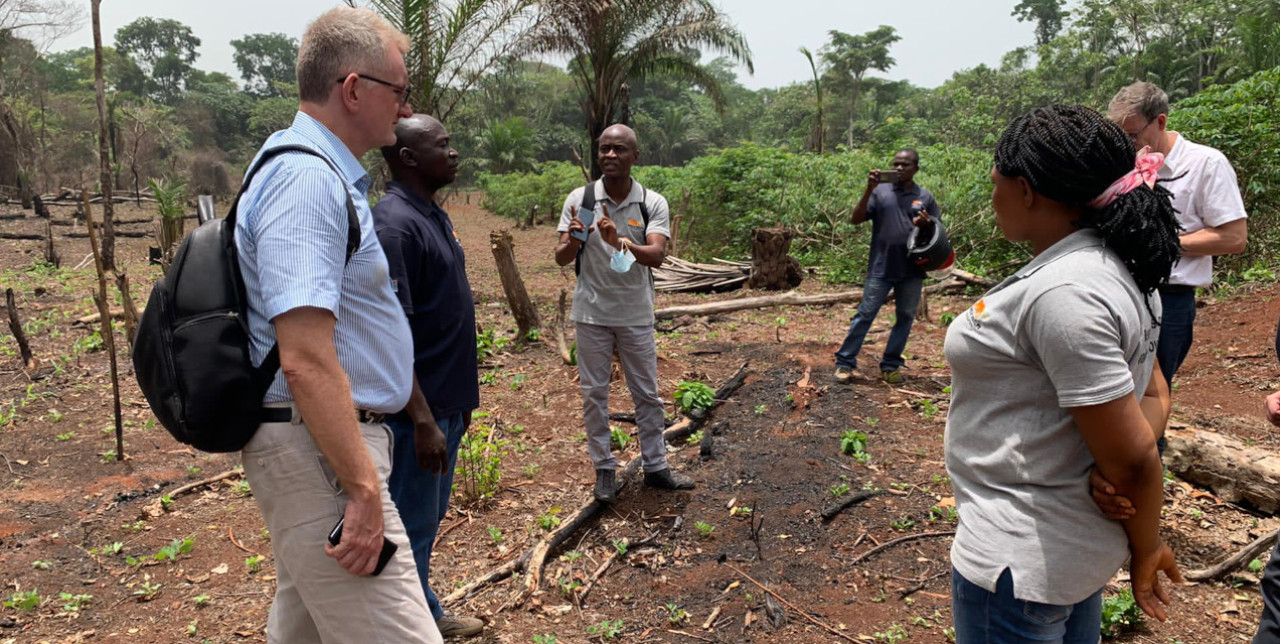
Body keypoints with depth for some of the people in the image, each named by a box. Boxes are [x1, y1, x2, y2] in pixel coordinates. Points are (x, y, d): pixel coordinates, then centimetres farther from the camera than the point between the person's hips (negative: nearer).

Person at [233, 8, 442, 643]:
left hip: (316, 447, 11)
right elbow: (305, 359, -26)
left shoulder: (318, 172, 15)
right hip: (319, 451, -11)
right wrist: (364, 489, -23)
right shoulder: (307, 179, -18)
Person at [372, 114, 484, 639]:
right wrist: (422, 419, -24)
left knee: (428, 519, 22)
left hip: (446, 402, 10)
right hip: (417, 411, -9)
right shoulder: (394, 224, -19)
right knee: (409, 526, 6)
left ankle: (427, 613, 38)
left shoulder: (435, 216, 11)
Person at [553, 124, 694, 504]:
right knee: (594, 394, 9)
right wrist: (574, 240, -30)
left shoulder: (652, 203, -6)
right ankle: (604, 469, 24)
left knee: (647, 393, 11)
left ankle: (655, 466, 27)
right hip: (592, 314, 0)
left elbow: (657, 256, -20)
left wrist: (620, 242, -39)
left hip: (636, 315, 0)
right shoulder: (580, 199, -5)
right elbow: (561, 259, -7)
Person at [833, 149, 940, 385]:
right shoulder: (880, 191, 1)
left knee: (905, 318, 9)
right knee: (864, 315, 0)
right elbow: (856, 219, -6)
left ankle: (890, 366, 20)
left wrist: (927, 225, -14)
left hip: (912, 271, 3)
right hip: (880, 268, -2)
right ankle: (845, 363, 7)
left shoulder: (926, 197, 6)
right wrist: (868, 190, -16)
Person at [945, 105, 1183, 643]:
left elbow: (1132, 458, -23)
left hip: (1021, 561, -9)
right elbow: (1154, 397, 10)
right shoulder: (1112, 269, 4)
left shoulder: (1063, 294, -28)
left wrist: (1145, 549, -6)